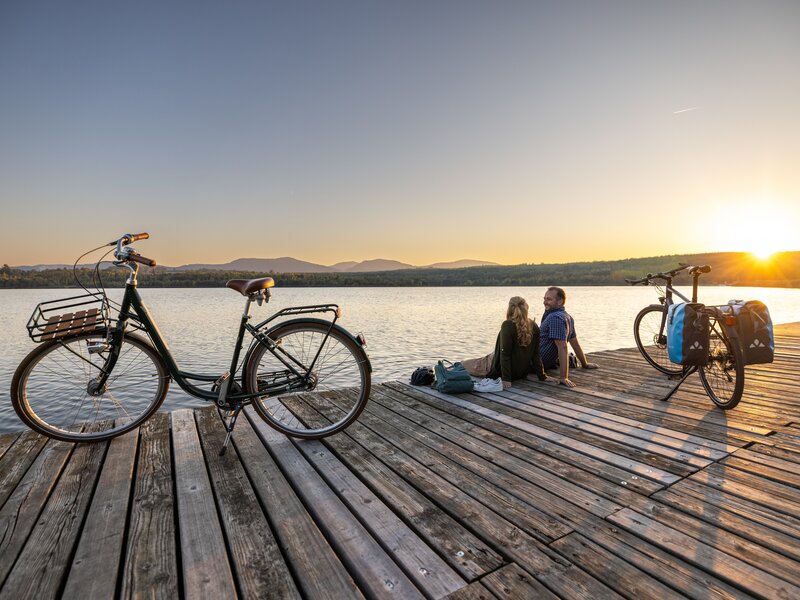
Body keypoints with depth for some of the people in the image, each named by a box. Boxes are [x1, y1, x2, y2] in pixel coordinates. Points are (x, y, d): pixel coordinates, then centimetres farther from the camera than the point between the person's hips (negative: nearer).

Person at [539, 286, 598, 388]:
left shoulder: (555, 318, -28)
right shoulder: (567, 317, 3)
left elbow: (563, 347, -34)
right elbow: (575, 344, 10)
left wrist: (563, 377, -37)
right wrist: (585, 364, 22)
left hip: (537, 363, -9)